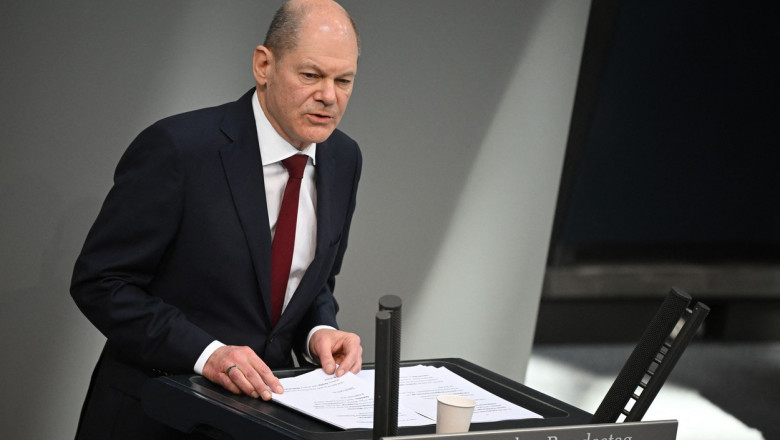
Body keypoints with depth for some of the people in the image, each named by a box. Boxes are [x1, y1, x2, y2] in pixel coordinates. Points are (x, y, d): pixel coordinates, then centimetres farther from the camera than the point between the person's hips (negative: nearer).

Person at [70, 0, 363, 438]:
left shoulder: (343, 159, 6)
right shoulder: (176, 148, -14)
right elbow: (99, 283, -12)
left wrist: (319, 331, -3)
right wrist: (206, 352, -22)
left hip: (264, 399, 4)